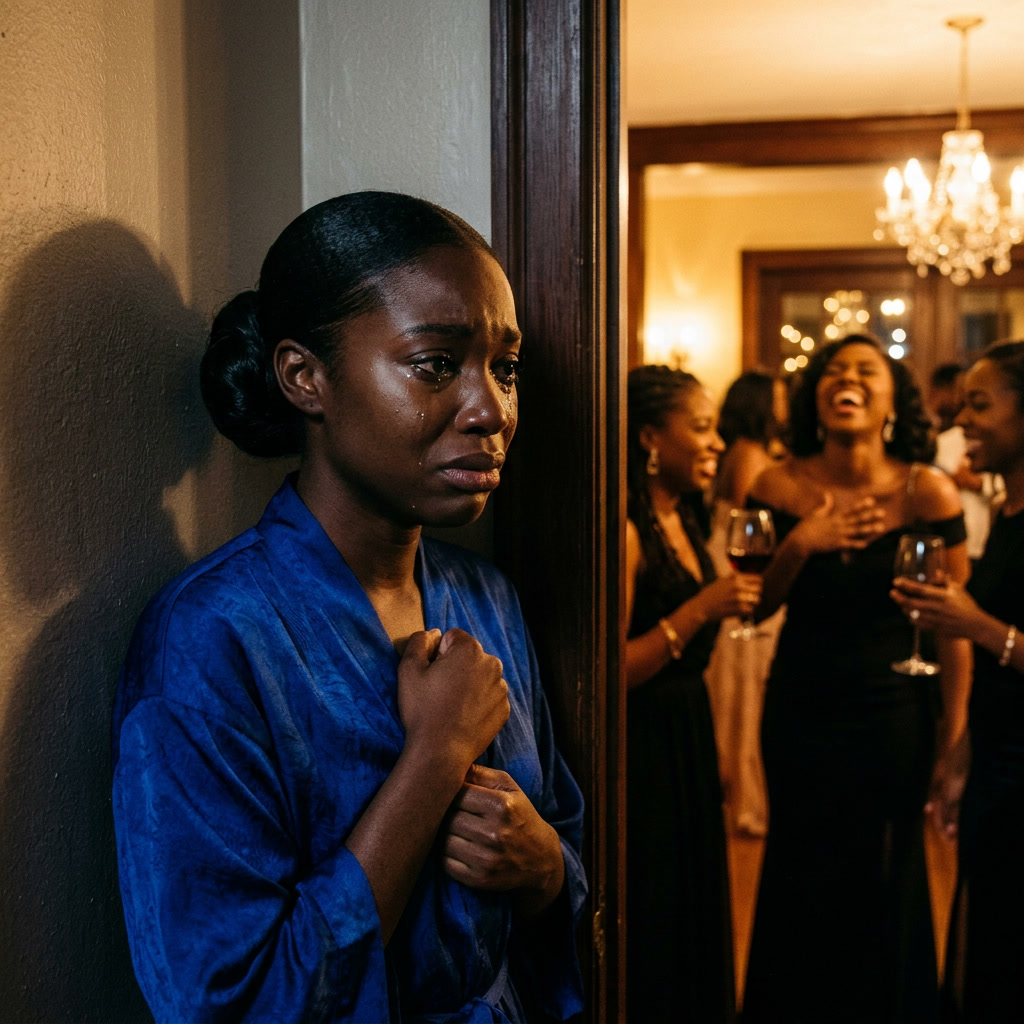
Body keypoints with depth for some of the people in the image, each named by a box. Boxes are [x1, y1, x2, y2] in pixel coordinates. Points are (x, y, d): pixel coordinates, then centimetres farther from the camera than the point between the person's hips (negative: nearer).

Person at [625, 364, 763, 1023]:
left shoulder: (683, 521, 8)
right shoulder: (626, 530, -19)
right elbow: (609, 672, -24)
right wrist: (700, 610, -24)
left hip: (688, 740, 9)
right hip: (642, 751, -9)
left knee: (695, 910, 19)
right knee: (648, 926, 5)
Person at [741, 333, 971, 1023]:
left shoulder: (929, 493, -14)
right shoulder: (782, 487, -9)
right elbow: (757, 605, -4)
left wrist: (952, 720, -3)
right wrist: (799, 545, -21)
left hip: (892, 713, -1)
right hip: (800, 708, 2)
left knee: (884, 875, 16)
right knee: (799, 871, 16)